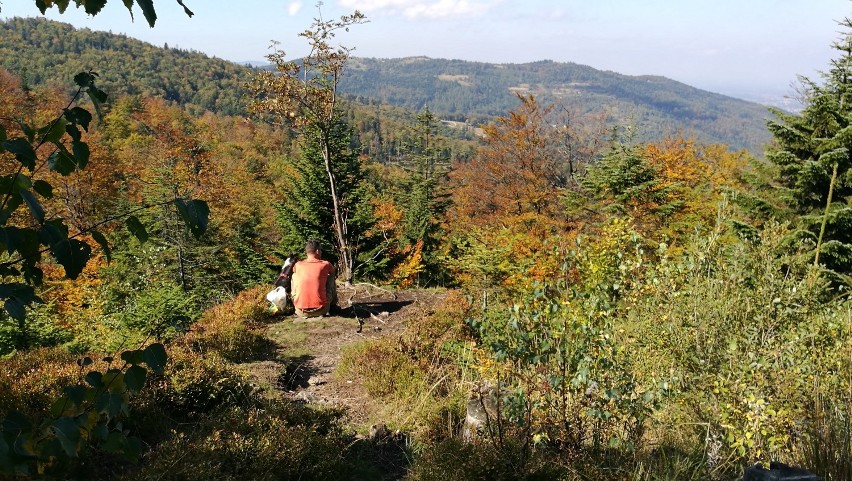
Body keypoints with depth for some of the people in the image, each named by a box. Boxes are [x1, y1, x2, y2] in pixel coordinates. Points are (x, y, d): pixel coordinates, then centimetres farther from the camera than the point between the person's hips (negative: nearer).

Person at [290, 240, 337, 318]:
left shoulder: (298, 265, 4)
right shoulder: (325, 265, 0)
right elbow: (332, 272, 25)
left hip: (301, 312, 2)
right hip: (321, 310, -1)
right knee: (330, 277, 18)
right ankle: (332, 304, 36)